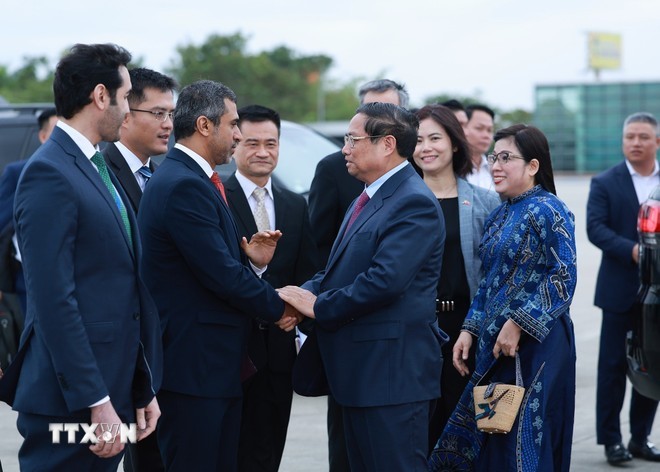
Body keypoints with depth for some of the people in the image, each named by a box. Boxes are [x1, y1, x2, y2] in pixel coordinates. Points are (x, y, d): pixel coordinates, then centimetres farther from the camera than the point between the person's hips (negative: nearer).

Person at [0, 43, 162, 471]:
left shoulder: (99, 171, 17)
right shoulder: (49, 174, -13)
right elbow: (54, 302, -19)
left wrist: (144, 390, 16)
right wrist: (96, 402, -20)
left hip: (112, 393, 9)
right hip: (70, 404, -9)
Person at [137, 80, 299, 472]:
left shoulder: (192, 180, 15)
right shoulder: (184, 185, -17)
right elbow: (220, 275, -20)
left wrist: (250, 260, -4)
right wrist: (278, 308, -6)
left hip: (219, 364, 10)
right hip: (194, 364, -10)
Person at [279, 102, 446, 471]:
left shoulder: (415, 204, -15)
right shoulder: (369, 199, 18)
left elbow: (385, 280, -25)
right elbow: (340, 269, 18)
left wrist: (319, 306, -15)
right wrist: (305, 293, -3)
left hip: (392, 372, -10)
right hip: (362, 372, 10)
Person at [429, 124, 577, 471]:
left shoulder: (547, 210, -10)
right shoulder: (499, 215, 15)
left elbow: (563, 277, -17)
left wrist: (517, 325, -20)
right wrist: (469, 330, 9)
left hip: (534, 344, -8)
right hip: (494, 345, 8)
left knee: (525, 440, -3)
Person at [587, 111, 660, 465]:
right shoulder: (605, 183, 0)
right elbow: (595, 228, -10)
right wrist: (630, 250, -24)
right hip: (621, 289, -3)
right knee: (613, 365, 1)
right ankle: (611, 439, 8)